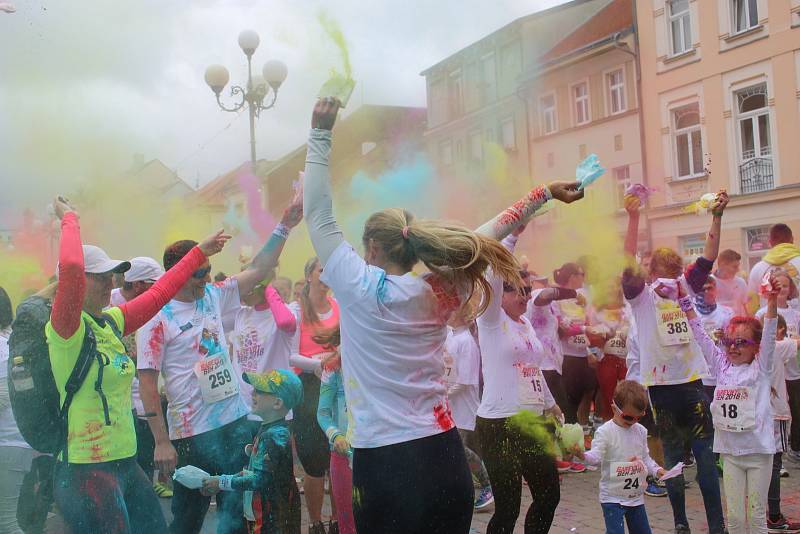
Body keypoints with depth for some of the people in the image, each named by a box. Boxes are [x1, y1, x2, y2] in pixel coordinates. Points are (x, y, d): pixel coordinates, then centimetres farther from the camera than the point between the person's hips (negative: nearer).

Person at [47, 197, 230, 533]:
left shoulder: (111, 322, 9)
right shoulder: (67, 329, -14)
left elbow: (159, 293, 20)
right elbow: (70, 267, -31)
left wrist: (200, 252, 26)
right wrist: (70, 219, -14)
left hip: (125, 465, 9)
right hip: (87, 472, -8)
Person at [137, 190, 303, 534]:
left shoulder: (214, 296, 6)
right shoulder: (157, 317, -10)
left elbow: (258, 269, 8)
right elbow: (147, 382, -11)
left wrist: (285, 225, -1)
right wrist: (161, 441, -14)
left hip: (236, 422, 6)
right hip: (192, 434, -6)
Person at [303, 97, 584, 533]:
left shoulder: (360, 288, -9)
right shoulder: (439, 294, 2)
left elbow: (318, 214, -3)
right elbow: (485, 239, 14)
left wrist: (320, 134, 1)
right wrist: (545, 192, 23)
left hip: (385, 464, -4)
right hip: (446, 457, 5)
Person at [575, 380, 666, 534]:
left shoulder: (641, 431, 5)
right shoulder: (605, 432, -13)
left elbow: (645, 457, 14)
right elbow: (596, 457, -22)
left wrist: (656, 470, -2)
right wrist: (583, 455, -42)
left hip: (636, 496, 6)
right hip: (613, 497, -6)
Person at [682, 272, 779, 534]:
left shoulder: (760, 368, -2)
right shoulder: (721, 366, 7)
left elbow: (769, 335, -15)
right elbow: (700, 335, 7)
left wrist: (772, 301, -28)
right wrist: (684, 300, 4)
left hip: (758, 450, -3)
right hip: (730, 451, 3)